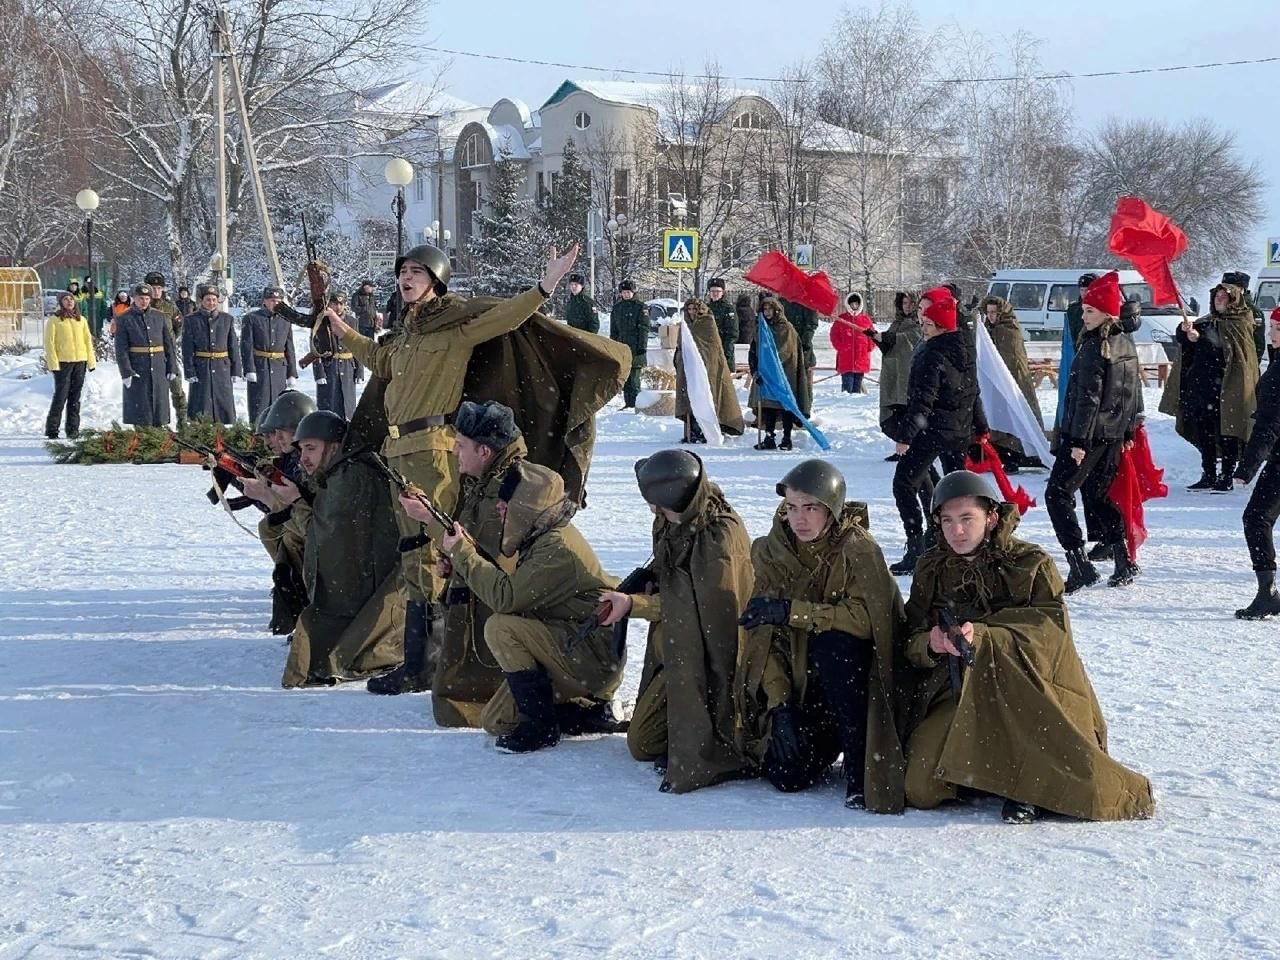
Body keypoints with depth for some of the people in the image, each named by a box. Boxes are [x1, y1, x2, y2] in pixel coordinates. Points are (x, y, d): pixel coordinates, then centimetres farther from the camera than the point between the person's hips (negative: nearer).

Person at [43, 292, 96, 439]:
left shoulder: (81, 320, 12)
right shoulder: (54, 320, -1)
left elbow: (88, 340, 14)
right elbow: (49, 343, -4)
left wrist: (91, 360, 6)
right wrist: (53, 363, -12)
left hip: (80, 362, 4)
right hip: (62, 362, -4)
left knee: (75, 398, 7)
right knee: (61, 396, -6)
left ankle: (73, 430, 12)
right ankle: (52, 430, 0)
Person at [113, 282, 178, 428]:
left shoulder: (159, 317, 9)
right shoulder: (124, 320, 0)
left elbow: (169, 343, 11)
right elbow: (121, 349, -5)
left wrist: (172, 367, 4)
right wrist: (126, 372, -13)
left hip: (158, 370, 3)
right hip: (137, 370, -3)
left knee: (160, 405, 6)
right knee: (139, 408, -2)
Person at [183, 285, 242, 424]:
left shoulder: (227, 319, 7)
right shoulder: (191, 321, 0)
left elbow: (233, 346, 8)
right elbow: (187, 350, -2)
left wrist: (236, 370, 3)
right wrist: (190, 373, -9)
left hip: (222, 369, 2)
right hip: (201, 370, -2)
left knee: (225, 408, 3)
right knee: (201, 409, -3)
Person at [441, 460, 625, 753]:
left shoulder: (558, 548, -23)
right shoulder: (539, 538, 9)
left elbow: (505, 597, -28)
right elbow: (514, 591, 8)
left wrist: (463, 554, -17)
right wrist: (464, 554, -4)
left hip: (595, 659, -10)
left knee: (500, 627, -24)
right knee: (495, 722, 6)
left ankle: (541, 726, -15)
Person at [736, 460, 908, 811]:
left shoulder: (857, 549, -14)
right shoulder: (771, 551, -3)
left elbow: (864, 616, -29)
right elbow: (764, 636, -7)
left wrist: (791, 611, -31)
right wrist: (779, 703, -17)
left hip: (853, 674, -3)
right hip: (800, 682, 3)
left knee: (834, 644, -36)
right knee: (787, 774, -17)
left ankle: (861, 766, -24)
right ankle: (833, 738, 19)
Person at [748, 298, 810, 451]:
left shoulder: (787, 329, -4)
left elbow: (787, 352, -14)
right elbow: (753, 352, 12)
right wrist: (756, 369, -3)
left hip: (784, 374, -5)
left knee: (785, 406, -2)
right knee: (768, 407, 4)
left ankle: (786, 439, 3)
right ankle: (769, 437, 9)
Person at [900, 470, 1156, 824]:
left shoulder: (1030, 564, 0)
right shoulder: (931, 569, 11)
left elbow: (1052, 630, -14)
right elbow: (910, 641, 6)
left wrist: (985, 638, -29)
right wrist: (929, 645, -20)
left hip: (1023, 692, -2)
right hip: (954, 693, 2)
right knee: (921, 788, -19)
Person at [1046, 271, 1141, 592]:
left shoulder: (1094, 348, -17)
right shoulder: (1126, 344, 10)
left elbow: (1088, 397, -21)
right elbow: (1134, 391, 16)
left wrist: (1079, 440, -21)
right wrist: (1128, 431, 23)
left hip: (1089, 434, -9)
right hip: (1114, 435, 9)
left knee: (1058, 494, -6)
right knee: (1098, 494, 21)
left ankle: (1079, 563, -15)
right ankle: (1124, 562, 21)